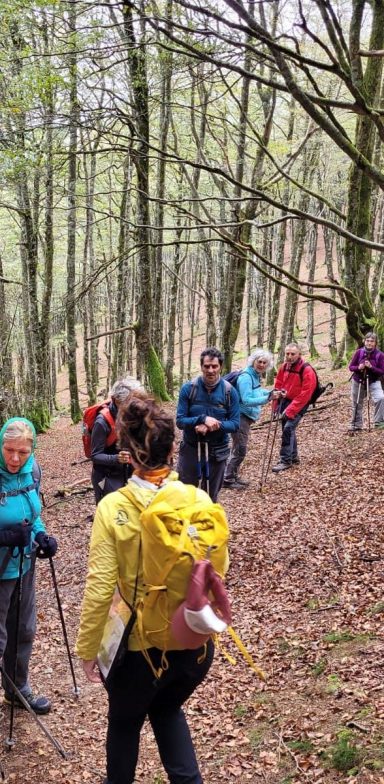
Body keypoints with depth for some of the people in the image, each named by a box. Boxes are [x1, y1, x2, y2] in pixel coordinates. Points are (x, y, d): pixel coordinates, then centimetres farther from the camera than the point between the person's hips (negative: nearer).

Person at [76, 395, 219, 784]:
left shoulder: (114, 508, -19)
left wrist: (87, 649, -3)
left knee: (125, 723, 27)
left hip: (142, 647, -2)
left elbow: (99, 589, -17)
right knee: (168, 708, 33)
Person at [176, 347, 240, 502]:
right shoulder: (188, 388, -9)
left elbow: (235, 424, -6)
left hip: (217, 451, 1)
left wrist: (215, 425, -23)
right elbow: (180, 421, -10)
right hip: (190, 449, -1)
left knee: (211, 497, 14)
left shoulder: (230, 391, -7)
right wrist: (203, 419, -26)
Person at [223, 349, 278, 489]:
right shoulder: (246, 377, -20)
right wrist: (267, 398, -33)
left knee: (239, 448, 16)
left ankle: (233, 476, 25)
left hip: (246, 416, 10)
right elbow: (247, 400, -27)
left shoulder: (255, 375, 9)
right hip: (240, 416, -10)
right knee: (240, 449, -8)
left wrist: (270, 392, 12)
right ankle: (227, 479, -2)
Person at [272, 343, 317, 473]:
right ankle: (293, 456, 32)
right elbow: (278, 385, 12)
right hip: (285, 400, 7)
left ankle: (286, 460, -10)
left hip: (299, 404, -7)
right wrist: (277, 405, 7)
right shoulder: (284, 367, 0)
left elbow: (305, 394, -23)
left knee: (288, 428, -18)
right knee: (288, 429, 14)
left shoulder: (307, 371, -20)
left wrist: (290, 411, -25)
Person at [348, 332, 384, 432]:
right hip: (358, 381, 2)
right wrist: (358, 367, -25)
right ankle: (356, 425, 34)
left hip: (373, 382, -2)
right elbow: (351, 367, -5)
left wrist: (371, 367, -28)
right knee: (357, 404, 14)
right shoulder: (359, 352, -12)